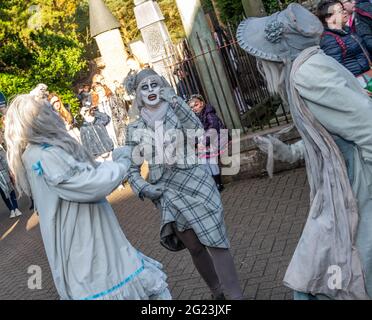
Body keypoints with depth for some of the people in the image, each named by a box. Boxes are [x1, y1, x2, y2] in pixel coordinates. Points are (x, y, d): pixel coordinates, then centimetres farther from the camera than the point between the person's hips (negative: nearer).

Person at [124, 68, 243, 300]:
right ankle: (218, 292, 29)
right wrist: (144, 188, -6)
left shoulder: (176, 111, 3)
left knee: (215, 242, -9)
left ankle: (235, 295, -2)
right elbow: (132, 168, 11)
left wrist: (177, 104, -25)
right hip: (167, 194, 2)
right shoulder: (135, 129, 7)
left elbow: (198, 132, -15)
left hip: (197, 185, -2)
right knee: (195, 247, 10)